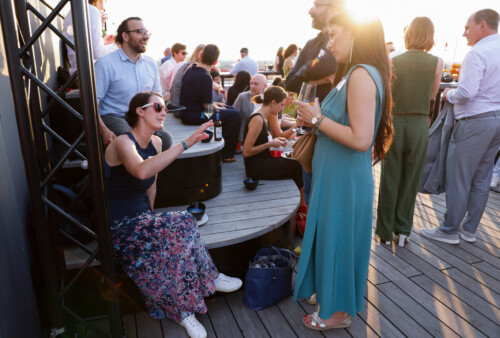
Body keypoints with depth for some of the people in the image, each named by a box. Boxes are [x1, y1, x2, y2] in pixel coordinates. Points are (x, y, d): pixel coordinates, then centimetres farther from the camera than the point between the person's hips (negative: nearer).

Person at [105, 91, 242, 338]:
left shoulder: (155, 142, 5)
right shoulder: (123, 142, -18)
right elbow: (142, 172, -41)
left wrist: (150, 216, 9)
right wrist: (185, 144, -43)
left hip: (141, 219, 7)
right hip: (117, 225, -7)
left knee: (181, 227, -20)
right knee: (180, 228, -27)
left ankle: (183, 309, -8)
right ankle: (209, 278, -7)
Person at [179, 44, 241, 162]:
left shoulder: (191, 69, 7)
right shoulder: (205, 77, -23)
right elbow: (207, 105, -19)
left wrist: (214, 104, 16)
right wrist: (219, 108, 1)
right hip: (193, 116, -10)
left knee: (230, 109, 19)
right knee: (235, 115, -12)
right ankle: (225, 154, -1)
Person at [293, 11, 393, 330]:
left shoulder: (362, 75, -20)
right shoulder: (355, 73, 10)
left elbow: (361, 139, -27)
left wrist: (318, 119, -18)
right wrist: (317, 117, 4)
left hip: (345, 179, -9)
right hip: (338, 174, 9)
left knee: (337, 239, 7)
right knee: (336, 237, 21)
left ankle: (338, 311, 29)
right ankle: (336, 300, 42)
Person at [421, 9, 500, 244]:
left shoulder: (478, 53, -14)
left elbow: (466, 92, -23)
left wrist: (449, 94, -3)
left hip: (475, 121, -9)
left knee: (458, 179, 0)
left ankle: (449, 231, 10)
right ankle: (469, 229, 25)